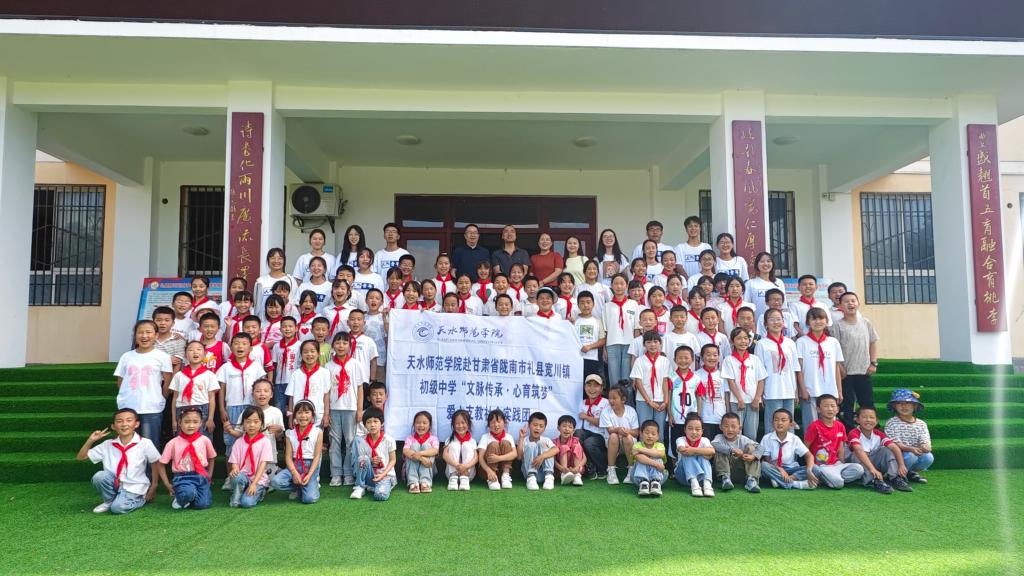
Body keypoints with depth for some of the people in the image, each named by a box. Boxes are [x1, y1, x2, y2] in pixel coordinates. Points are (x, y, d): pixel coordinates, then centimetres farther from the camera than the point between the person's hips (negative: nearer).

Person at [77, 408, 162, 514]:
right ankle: (108, 501, 3)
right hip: (114, 484, 4)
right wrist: (91, 440, -9)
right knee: (99, 476, -25)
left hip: (134, 488, -4)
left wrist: (153, 486, 2)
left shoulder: (145, 443, -12)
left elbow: (156, 463, 0)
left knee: (117, 508, -27)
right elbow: (80, 457, 6)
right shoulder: (108, 445, -1)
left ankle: (140, 499, 5)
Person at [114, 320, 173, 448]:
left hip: (152, 409, -3)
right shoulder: (126, 356, 7)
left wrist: (160, 400, 4)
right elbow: (120, 382, 12)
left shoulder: (162, 356, -2)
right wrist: (129, 397, 7)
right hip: (127, 408, 3)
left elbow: (168, 382, 0)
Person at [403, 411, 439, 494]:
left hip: (427, 470, 0)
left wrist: (420, 453, -36)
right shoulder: (410, 438, 2)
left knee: (426, 445, -19)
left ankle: (425, 481, -32)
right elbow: (405, 451, -18)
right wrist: (420, 458, -33)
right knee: (414, 445, -20)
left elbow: (435, 450, -20)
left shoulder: (433, 438, 2)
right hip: (412, 470, 0)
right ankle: (413, 482, -33)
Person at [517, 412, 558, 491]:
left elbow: (556, 449, -15)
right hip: (529, 470, 0)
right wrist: (521, 438, -10)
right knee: (531, 446, -20)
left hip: (544, 471, 0)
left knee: (542, 443, -17)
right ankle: (531, 477, -36)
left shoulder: (546, 440, 9)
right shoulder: (524, 440, 10)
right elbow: (519, 456, -7)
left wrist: (542, 456, -33)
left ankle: (549, 476, -32)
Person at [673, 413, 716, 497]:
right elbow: (682, 450, -33)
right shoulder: (681, 440, -7)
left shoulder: (704, 440, -3)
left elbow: (712, 452, -28)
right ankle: (693, 483, -48)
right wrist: (701, 451, -29)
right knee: (687, 456, -28)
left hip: (701, 474, 1)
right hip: (683, 475, -1)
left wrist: (693, 450, -39)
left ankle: (707, 483, -45)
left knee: (702, 457, -26)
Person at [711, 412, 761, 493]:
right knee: (719, 450, -22)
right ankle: (725, 478, -28)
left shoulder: (743, 439, -1)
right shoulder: (720, 437, -6)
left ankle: (752, 480, -25)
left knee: (750, 447, -13)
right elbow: (713, 444, -31)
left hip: (741, 470, 2)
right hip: (725, 468, -2)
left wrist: (753, 456, -34)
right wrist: (731, 450, -43)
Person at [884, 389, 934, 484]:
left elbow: (925, 442, -5)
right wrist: (911, 449, -33)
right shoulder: (891, 423, -7)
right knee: (911, 456, -33)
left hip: (917, 454, 4)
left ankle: (911, 472, 4)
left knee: (929, 457, -25)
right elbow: (895, 443, -15)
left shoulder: (921, 424, 6)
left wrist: (925, 447, -30)